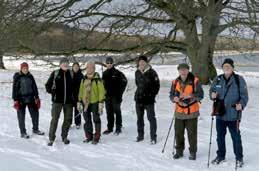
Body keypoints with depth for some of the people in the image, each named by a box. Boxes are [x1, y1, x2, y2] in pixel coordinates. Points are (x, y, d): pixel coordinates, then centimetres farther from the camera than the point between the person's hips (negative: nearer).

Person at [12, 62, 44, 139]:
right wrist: (15, 100, -12)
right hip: (21, 99, -4)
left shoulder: (30, 76, 6)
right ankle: (23, 132, 15)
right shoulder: (17, 77, -6)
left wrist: (36, 97, 9)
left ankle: (35, 129, 27)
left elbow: (34, 87, 11)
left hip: (30, 98, 4)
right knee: (21, 116, 2)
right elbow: (15, 89, -7)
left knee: (35, 113, 9)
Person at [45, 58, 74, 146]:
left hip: (69, 101, 3)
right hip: (57, 100, -3)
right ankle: (51, 138, 4)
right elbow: (48, 84, 5)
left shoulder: (71, 74, 7)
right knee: (54, 119, -6)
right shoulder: (55, 73, 0)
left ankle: (64, 136, 24)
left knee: (68, 119, 8)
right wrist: (51, 90, -12)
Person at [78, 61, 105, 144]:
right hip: (86, 102, 6)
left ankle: (96, 137, 10)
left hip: (95, 102, -5)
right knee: (87, 120, 11)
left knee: (96, 119, 2)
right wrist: (79, 102, 13)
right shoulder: (84, 80, 10)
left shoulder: (97, 79, -8)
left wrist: (101, 103, -14)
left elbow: (101, 91, -10)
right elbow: (81, 91, 16)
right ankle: (89, 136, 23)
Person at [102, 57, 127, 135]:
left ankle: (118, 128, 6)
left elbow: (124, 81, -4)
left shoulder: (117, 73, -6)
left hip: (116, 95, -5)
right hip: (107, 96, 5)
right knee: (109, 112, 10)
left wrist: (120, 91, -6)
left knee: (117, 111, 0)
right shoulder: (105, 73, 10)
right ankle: (110, 128, 18)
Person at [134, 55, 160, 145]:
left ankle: (153, 137, 4)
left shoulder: (152, 72, -9)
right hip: (139, 98, 6)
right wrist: (139, 92, 14)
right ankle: (140, 135, 26)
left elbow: (157, 85, -4)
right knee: (139, 118, 14)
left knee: (151, 118, -3)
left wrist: (152, 95, -5)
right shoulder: (137, 72, 6)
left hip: (149, 99, -6)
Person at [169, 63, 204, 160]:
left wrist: (190, 95, -23)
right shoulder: (175, 82, 6)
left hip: (192, 112, -3)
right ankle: (179, 151, 25)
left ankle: (193, 152, 17)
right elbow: (171, 95, 10)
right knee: (178, 133, 9)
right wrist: (174, 98, -13)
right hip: (179, 112, 3)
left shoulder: (195, 81, -5)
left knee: (192, 133, 2)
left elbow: (200, 95, -7)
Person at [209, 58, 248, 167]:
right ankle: (220, 156, 31)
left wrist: (241, 104, -23)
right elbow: (212, 90, 16)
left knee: (236, 137, 3)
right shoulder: (218, 79, 6)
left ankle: (239, 158, 19)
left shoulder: (239, 79, -6)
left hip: (233, 115, -4)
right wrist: (212, 95, -7)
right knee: (220, 136, 15)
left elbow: (244, 95, -6)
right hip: (220, 114, 4)